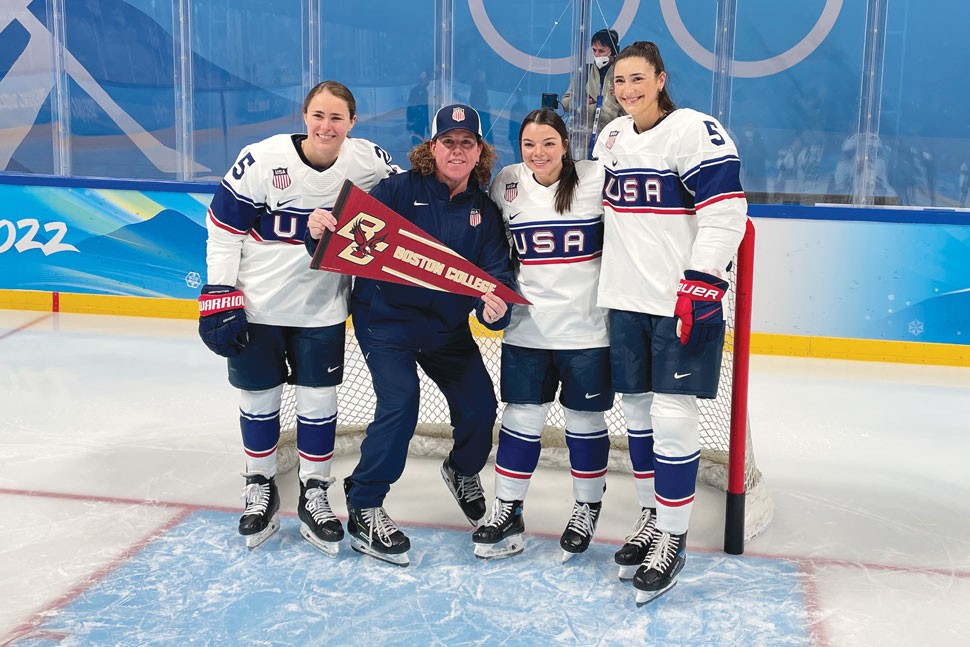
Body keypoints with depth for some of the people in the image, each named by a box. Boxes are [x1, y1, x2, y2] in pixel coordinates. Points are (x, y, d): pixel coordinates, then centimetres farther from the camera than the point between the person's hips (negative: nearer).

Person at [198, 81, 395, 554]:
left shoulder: (369, 162, -9)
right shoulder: (262, 160, -16)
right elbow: (223, 227, -9)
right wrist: (219, 294, -12)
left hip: (322, 307, 2)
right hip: (256, 304, -1)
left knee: (319, 399, 8)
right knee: (259, 398, 11)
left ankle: (314, 495, 25)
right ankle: (260, 488, 32)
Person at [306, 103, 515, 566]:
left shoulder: (484, 210, 0)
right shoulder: (399, 190, -13)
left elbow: (497, 268, -10)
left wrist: (496, 301, -32)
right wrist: (320, 230, -45)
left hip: (447, 324, 5)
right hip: (386, 316, -5)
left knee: (480, 405, 2)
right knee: (399, 403, -20)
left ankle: (463, 472, 37)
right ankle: (362, 510, -3)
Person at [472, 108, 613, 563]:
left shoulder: (597, 178, -8)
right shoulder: (507, 183, 4)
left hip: (587, 327, -2)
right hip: (527, 326, 3)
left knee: (585, 421, 9)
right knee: (521, 418, 8)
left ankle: (588, 509, 29)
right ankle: (507, 510, 21)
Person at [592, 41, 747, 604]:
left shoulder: (694, 130, -11)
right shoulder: (611, 137, 12)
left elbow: (726, 213, -17)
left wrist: (699, 288, -22)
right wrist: (607, 280, 21)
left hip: (683, 302, -7)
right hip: (627, 301, 7)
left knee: (672, 417, -6)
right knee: (637, 410, 13)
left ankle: (672, 538, 7)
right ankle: (653, 515, 29)